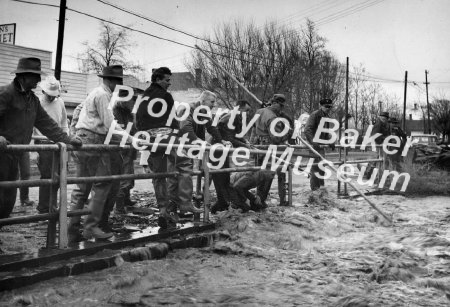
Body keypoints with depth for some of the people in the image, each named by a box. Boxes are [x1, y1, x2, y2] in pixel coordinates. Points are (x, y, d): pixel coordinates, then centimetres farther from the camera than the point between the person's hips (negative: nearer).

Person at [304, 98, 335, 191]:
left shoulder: (327, 116, 13)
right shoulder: (315, 115, -13)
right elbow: (307, 130, -21)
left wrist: (330, 141, 7)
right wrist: (313, 142, -30)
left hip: (321, 144, 9)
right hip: (314, 144, -8)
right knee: (316, 165, -9)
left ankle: (321, 187, 23)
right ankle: (315, 188, -3)